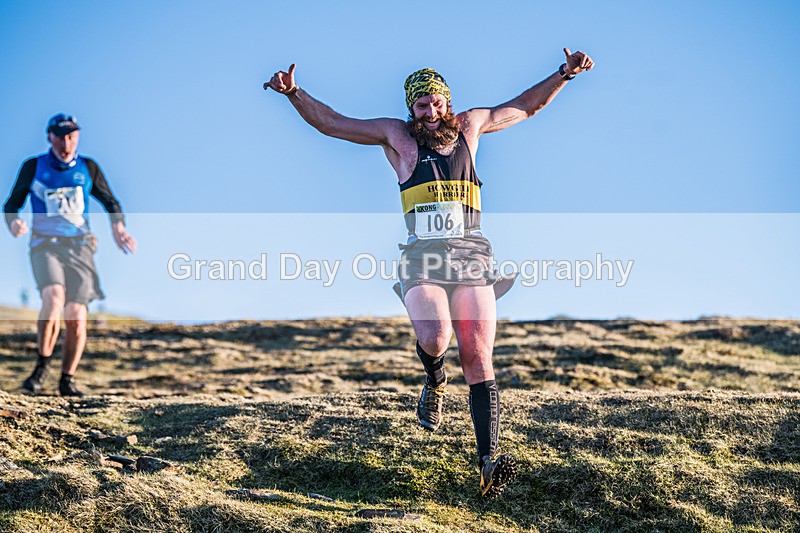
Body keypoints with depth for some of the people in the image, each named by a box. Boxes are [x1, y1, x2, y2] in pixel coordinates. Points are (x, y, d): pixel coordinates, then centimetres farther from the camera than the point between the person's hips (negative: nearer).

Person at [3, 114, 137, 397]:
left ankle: (67, 380, 11)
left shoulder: (88, 168, 10)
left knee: (76, 317, -7)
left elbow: (110, 202, 19)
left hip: (79, 246, 2)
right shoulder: (33, 167, 6)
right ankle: (42, 365, -10)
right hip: (44, 244, -2)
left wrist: (118, 226, -1)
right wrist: (13, 222, -11)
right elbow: (12, 203, 12)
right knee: (53, 299, -29)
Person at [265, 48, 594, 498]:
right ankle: (435, 385, 10)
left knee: (478, 355, -11)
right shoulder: (397, 135, 13)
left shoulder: (469, 125, 18)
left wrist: (564, 75, 22)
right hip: (423, 254, -1)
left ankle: (489, 461, -17)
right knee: (434, 337, -28)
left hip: (471, 254, 1)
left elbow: (526, 105, 31)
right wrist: (294, 93, 3)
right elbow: (331, 122, 16)